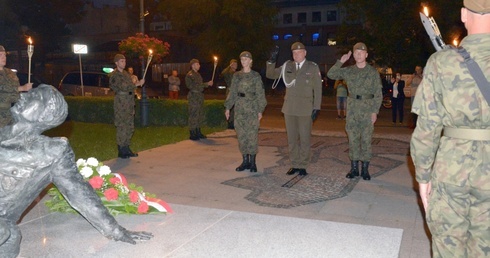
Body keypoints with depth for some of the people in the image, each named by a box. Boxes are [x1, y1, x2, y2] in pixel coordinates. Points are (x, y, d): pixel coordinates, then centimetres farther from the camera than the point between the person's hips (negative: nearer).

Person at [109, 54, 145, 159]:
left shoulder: (126, 74, 19)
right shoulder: (114, 75, -7)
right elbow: (123, 87, -19)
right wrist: (137, 84, -19)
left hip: (129, 103, 8)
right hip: (121, 104, -8)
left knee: (129, 127, 10)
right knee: (121, 127, -5)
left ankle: (126, 149, 18)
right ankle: (121, 151, 2)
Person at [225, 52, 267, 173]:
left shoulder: (256, 76, -1)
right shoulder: (236, 75, 10)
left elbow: (260, 94, -1)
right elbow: (232, 92, 11)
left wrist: (260, 110, -6)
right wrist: (228, 107, 6)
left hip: (252, 109, -4)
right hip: (239, 109, 4)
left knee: (252, 135, -2)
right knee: (241, 135, 5)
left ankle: (252, 162, 7)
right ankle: (245, 161, 15)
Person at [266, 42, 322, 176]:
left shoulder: (313, 67, 1)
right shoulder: (287, 66, 8)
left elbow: (317, 89, 0)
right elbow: (270, 74, 11)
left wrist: (316, 108, -6)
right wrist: (272, 61, -5)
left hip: (305, 110, -3)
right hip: (289, 108, 3)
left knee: (304, 139, 2)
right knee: (291, 139, 8)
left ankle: (302, 166, 13)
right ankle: (294, 165, 18)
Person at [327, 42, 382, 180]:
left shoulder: (373, 72, 0)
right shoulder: (348, 70, 8)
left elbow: (378, 94, -1)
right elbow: (331, 74, 2)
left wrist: (375, 111, -7)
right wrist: (340, 61, -8)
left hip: (368, 108, -2)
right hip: (352, 107, 2)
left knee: (366, 139, 1)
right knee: (353, 138, 5)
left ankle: (365, 169, 9)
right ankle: (354, 168, 14)